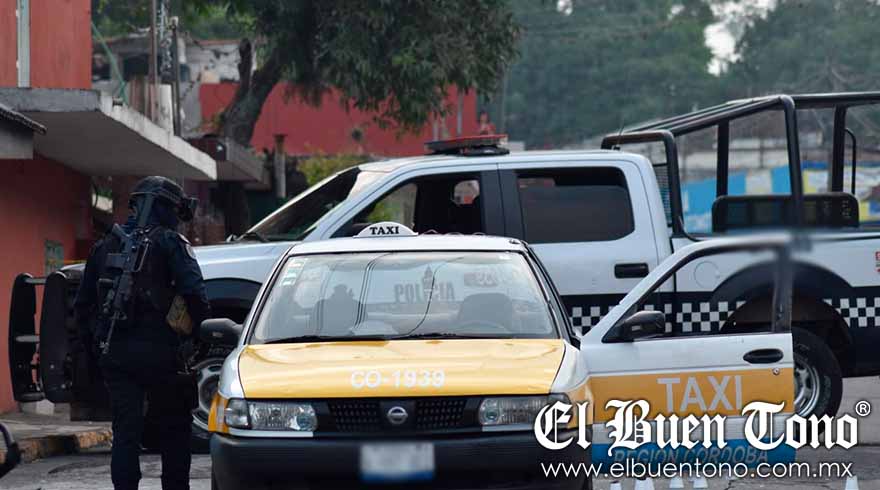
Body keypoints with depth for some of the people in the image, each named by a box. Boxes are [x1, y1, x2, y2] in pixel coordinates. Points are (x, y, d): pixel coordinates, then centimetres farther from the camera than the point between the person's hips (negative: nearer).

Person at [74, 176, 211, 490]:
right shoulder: (170, 242, -2)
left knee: (125, 432, 4)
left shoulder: (106, 246, 15)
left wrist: (94, 345, 22)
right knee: (175, 428, 11)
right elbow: (194, 292, -15)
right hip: (158, 352, -4)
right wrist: (201, 332, 0)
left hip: (114, 354, 4)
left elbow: (82, 303, 16)